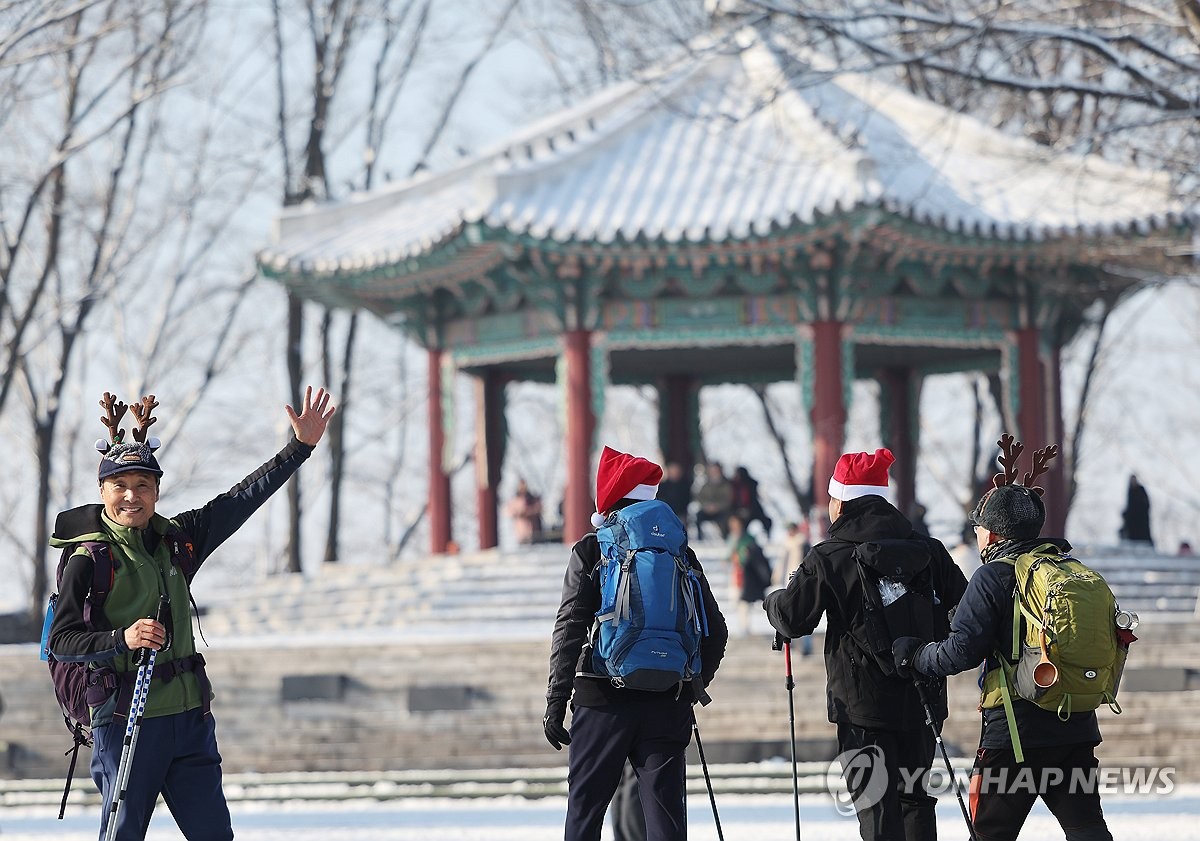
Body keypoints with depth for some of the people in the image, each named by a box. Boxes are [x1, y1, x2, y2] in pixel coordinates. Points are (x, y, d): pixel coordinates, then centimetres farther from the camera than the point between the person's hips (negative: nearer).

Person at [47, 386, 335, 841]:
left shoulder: (175, 539, 9)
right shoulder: (87, 559, -7)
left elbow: (241, 500, 15)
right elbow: (61, 640, -10)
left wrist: (301, 446, 14)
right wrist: (121, 639, -25)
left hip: (189, 717, 5)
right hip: (125, 719, -5)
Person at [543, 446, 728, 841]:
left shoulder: (591, 551, 1)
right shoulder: (680, 554, 9)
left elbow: (570, 629, -6)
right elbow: (715, 631, 10)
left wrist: (556, 700, -6)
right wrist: (692, 688, 21)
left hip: (603, 699, -2)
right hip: (667, 704, 2)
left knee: (584, 806, 5)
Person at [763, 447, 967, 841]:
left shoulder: (829, 557, -7)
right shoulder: (927, 550, 5)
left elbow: (792, 619, -5)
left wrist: (773, 601, 16)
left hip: (863, 701, -4)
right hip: (922, 698, 4)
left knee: (875, 802, -4)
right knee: (915, 798, 16)